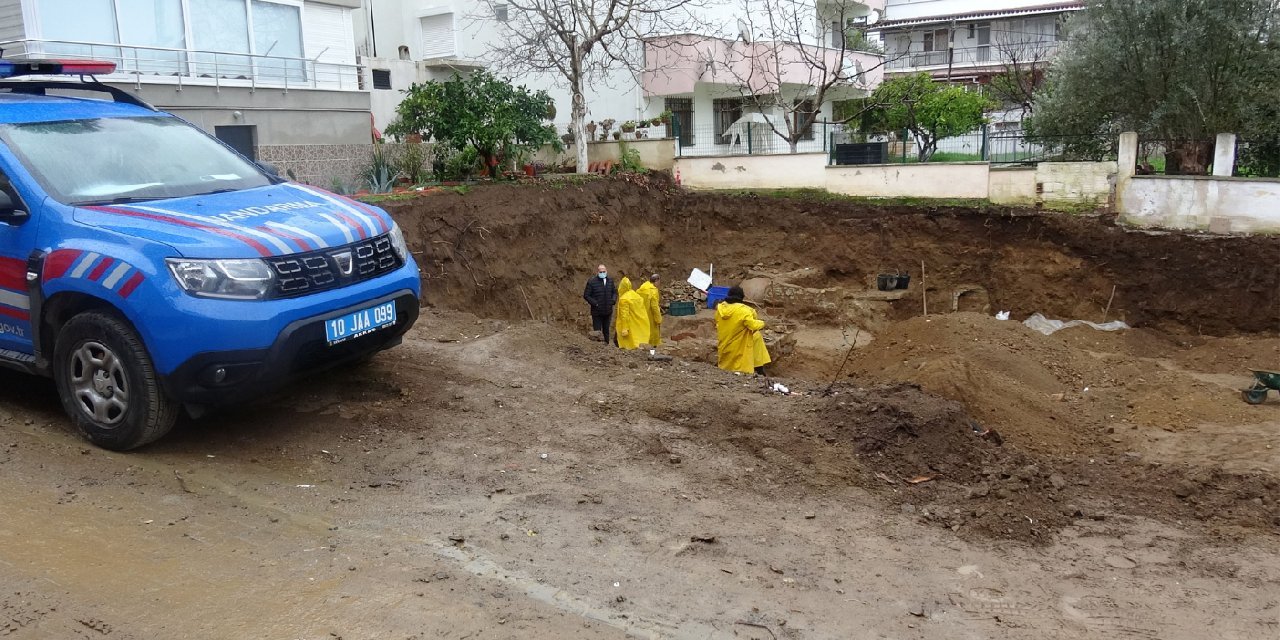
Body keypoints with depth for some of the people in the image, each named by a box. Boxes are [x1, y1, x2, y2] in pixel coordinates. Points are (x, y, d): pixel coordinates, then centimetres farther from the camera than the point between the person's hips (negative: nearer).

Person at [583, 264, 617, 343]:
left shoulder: (610, 281, 6)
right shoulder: (591, 282, -9)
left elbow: (615, 292, 18)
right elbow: (586, 295, -8)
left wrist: (613, 300, -1)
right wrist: (595, 303, -18)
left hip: (608, 311, 5)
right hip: (597, 312, -5)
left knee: (606, 331, 17)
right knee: (597, 332, -2)